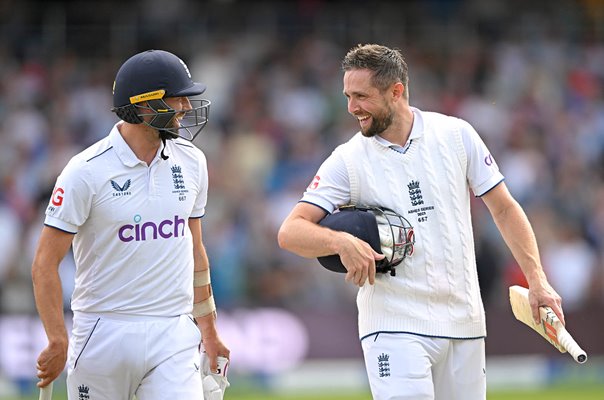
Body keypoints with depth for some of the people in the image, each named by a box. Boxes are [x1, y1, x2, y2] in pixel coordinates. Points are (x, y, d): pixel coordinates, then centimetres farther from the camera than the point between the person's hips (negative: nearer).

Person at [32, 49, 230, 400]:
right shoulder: (87, 171, -10)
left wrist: (207, 326, 18)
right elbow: (46, 263, -10)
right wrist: (58, 342, -17)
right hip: (104, 335, -3)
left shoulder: (191, 162, 7)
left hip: (173, 334, 3)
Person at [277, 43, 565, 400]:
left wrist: (537, 279, 1)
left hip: (464, 325, 3)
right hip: (394, 327, -3)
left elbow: (504, 208, 9)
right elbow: (290, 232, -8)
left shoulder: (456, 135, 3)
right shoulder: (347, 160, -2)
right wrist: (341, 241, -28)